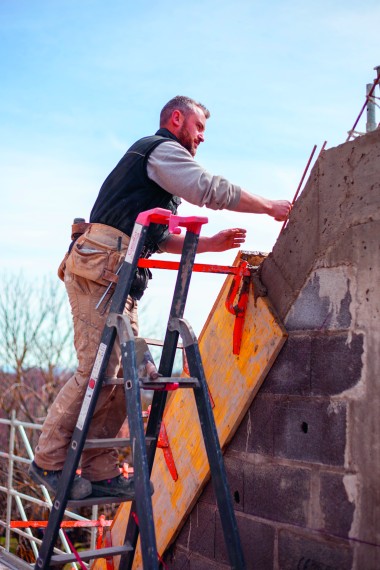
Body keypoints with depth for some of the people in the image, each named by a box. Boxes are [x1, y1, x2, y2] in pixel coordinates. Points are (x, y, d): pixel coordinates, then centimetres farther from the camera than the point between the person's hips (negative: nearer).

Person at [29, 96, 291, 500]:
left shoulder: (154, 162, 33)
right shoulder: (162, 149, 3)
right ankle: (49, 461, -3)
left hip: (117, 275, 10)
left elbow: (158, 239, 27)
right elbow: (212, 190, -9)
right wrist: (270, 207, 1)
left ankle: (100, 470, 6)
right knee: (98, 369, -13)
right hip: (101, 265, -10)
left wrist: (209, 243, 20)